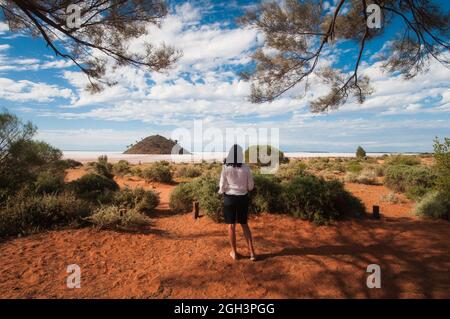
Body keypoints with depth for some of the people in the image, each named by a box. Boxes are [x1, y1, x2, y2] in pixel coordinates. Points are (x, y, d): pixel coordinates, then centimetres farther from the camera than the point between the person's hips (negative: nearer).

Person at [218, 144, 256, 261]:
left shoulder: (225, 168, -12)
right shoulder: (246, 168, -6)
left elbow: (223, 186, -9)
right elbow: (250, 186, -1)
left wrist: (221, 191, 14)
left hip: (229, 198, -2)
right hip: (242, 198, 2)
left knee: (231, 225, 12)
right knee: (244, 224, 16)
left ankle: (234, 252, 22)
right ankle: (251, 252, 13)